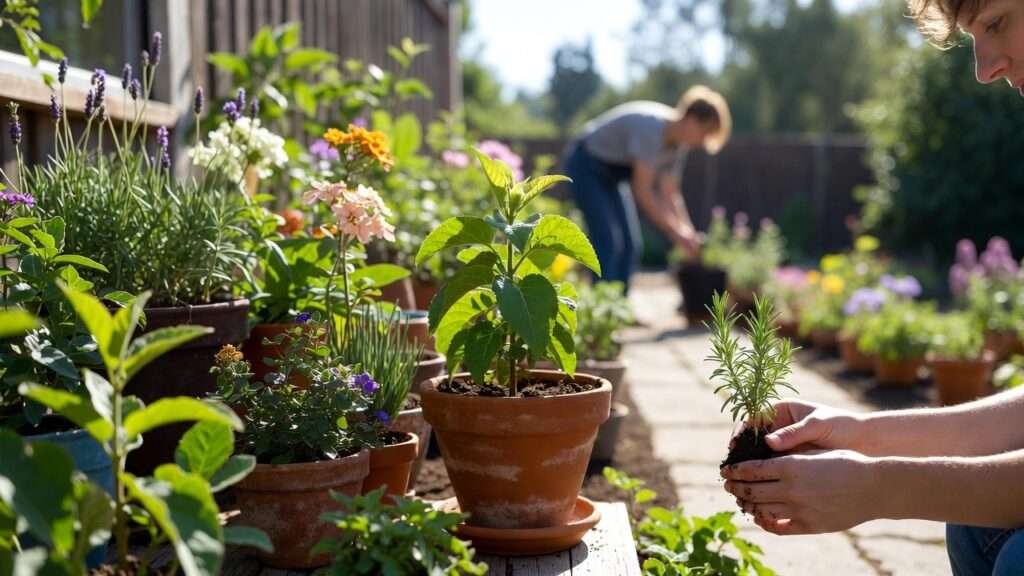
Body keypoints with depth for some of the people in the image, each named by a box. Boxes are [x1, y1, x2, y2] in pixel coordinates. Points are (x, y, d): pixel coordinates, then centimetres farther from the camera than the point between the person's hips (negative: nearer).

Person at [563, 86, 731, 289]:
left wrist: (688, 233, -11)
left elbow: (669, 194, 0)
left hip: (611, 172, 9)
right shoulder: (652, 128, -31)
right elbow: (642, 190, -30)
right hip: (586, 165, -9)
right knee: (608, 242, -18)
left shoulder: (679, 142, -4)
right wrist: (674, 231, -27)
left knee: (630, 244, 3)